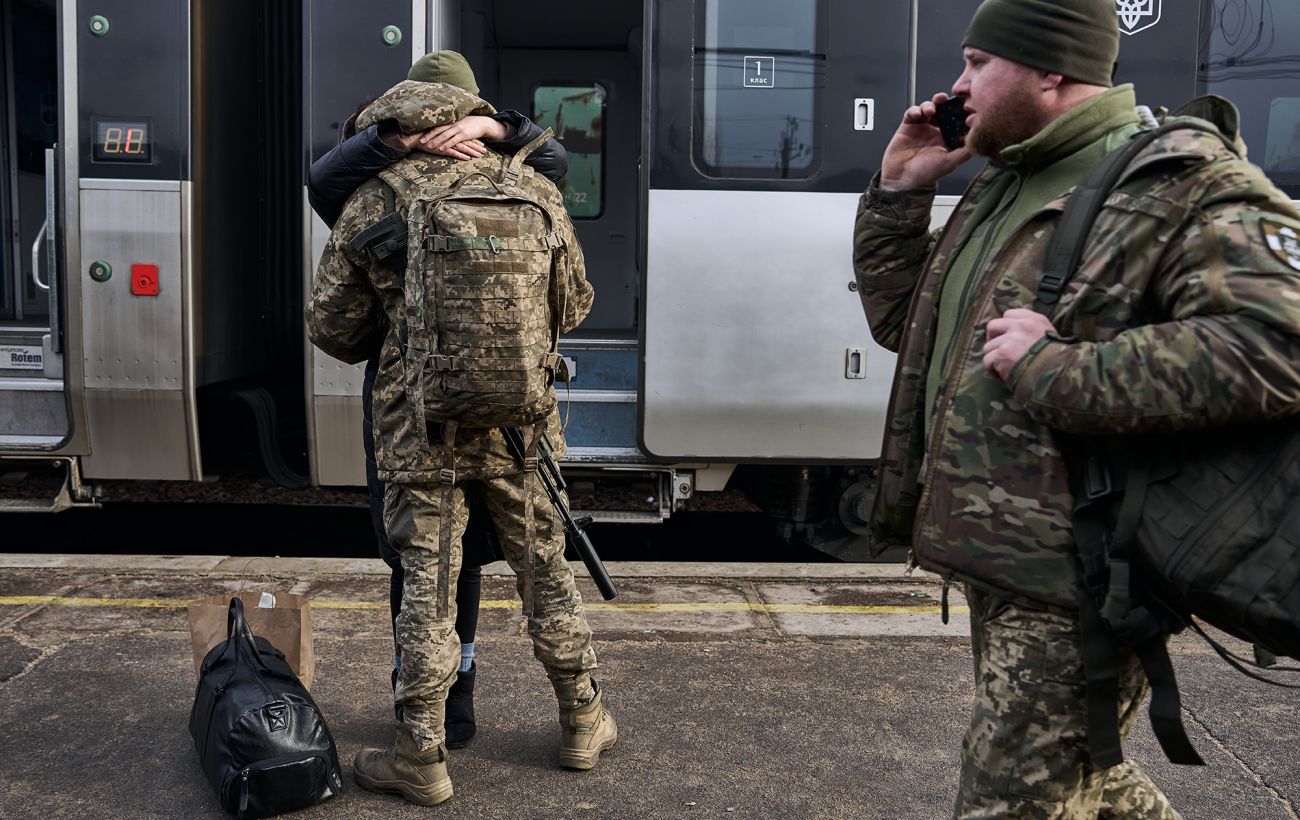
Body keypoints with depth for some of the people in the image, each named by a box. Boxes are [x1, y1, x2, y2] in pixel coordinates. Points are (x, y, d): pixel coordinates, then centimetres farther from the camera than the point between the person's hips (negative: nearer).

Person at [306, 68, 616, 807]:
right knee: (547, 574, 16)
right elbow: (575, 304, 11)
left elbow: (330, 325, 3)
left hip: (418, 430, -2)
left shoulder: (372, 205, -2)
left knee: (428, 590, 7)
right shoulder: (533, 190, 3)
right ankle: (584, 724, 29)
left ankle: (422, 757, 15)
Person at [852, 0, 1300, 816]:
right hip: (1001, 566, 9)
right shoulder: (1000, 191, 15)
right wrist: (898, 192, 9)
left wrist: (1054, 372, -26)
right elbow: (898, 318, 22)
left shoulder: (1186, 189, -13)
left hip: (1073, 588, -9)